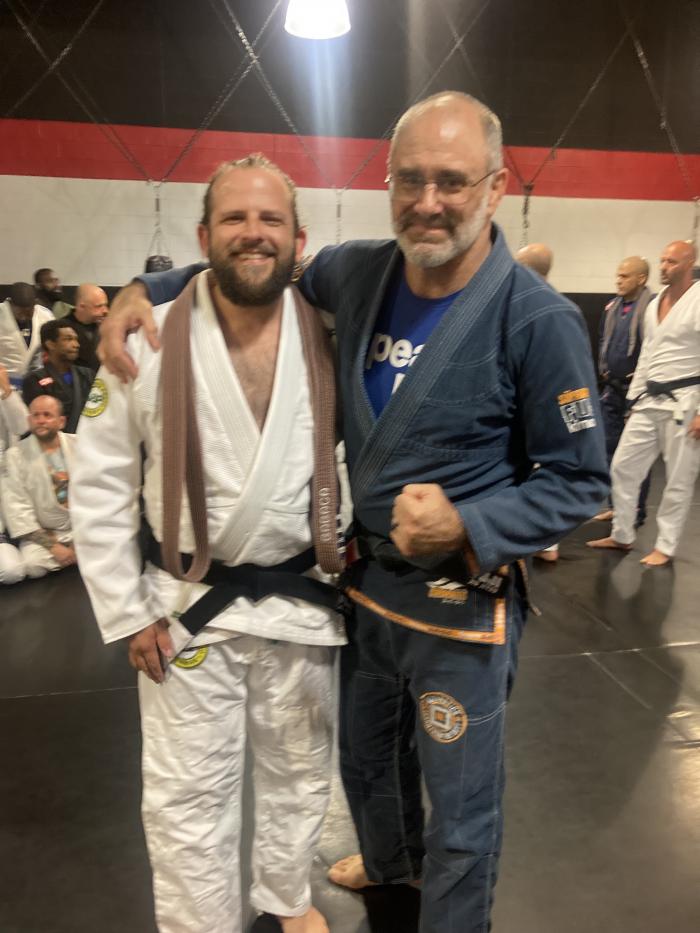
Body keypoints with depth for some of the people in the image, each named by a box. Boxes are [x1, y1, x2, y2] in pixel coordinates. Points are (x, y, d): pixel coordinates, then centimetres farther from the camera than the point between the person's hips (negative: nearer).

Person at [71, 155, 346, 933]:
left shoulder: (328, 338, -5)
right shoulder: (148, 340, -11)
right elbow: (99, 486, -6)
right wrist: (125, 612, -6)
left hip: (299, 599, 3)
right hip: (188, 605, -2)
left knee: (299, 772, 22)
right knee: (188, 795, 12)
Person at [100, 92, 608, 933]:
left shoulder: (538, 320, -20)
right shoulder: (357, 274, -5)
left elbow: (578, 478, -13)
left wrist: (467, 525, -28)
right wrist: (149, 287, -1)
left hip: (462, 602, -5)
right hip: (363, 580, 6)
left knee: (460, 810, 15)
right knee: (366, 757, 30)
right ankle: (389, 857, 62)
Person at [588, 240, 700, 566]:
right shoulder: (655, 304, 11)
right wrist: (634, 400, 15)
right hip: (650, 400, 7)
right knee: (623, 465, 8)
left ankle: (665, 546, 18)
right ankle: (622, 535, 22)